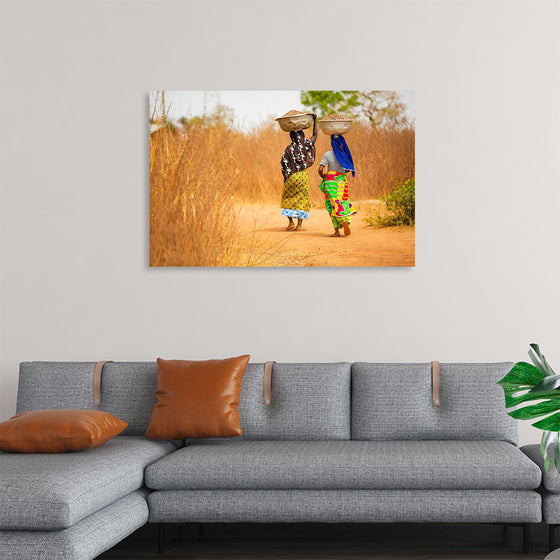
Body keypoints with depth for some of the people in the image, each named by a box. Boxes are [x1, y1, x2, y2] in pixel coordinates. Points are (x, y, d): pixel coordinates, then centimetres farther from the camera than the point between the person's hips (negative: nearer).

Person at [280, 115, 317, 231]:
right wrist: (315, 120, 15)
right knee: (302, 199, 7)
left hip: (291, 177, -2)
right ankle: (299, 225, 0)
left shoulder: (289, 149, -8)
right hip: (303, 175, 2)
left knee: (287, 199, 14)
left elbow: (284, 165, -8)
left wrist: (286, 177, 4)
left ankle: (290, 222, 3)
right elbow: (315, 135, 11)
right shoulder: (306, 145, -3)